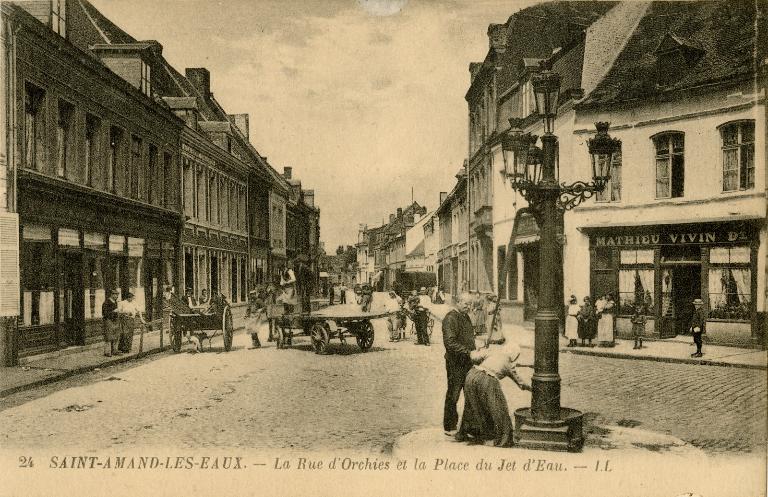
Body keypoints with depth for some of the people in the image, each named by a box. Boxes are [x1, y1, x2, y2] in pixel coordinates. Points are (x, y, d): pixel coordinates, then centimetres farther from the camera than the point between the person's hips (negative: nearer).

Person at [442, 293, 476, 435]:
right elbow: (450, 342, -22)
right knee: (453, 395, 0)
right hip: (455, 363, -9)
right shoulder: (450, 318, -14)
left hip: (467, 361, 9)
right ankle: (449, 427, 10)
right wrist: (467, 351, -25)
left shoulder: (465, 317, 16)